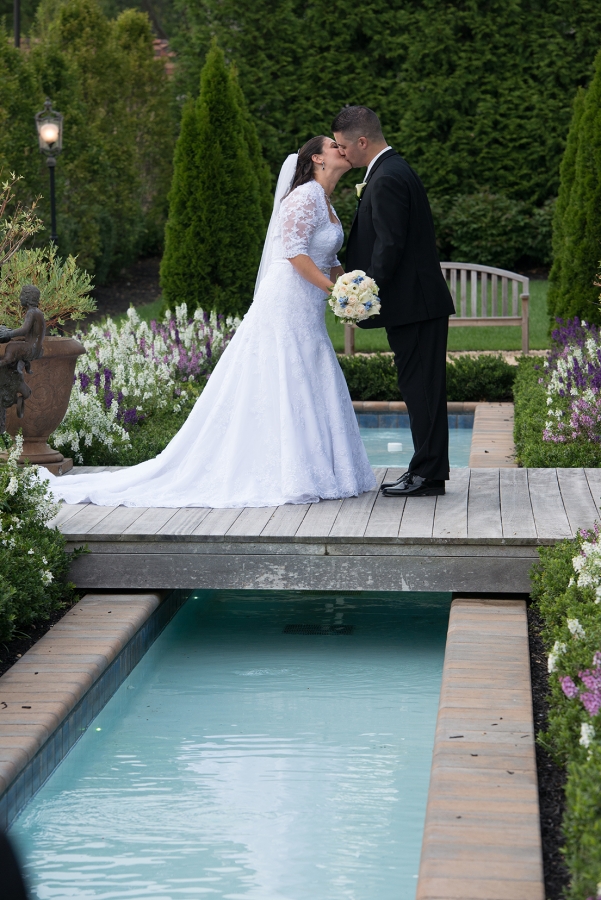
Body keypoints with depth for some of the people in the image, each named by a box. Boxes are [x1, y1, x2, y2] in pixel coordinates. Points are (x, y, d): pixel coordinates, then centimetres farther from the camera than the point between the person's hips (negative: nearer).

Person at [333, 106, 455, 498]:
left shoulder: (387, 179, -16)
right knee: (420, 389, 13)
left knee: (422, 389, -6)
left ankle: (429, 476, -2)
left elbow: (390, 245, -21)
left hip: (414, 303, -10)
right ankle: (426, 469, 18)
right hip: (419, 302, 10)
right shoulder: (394, 170, 17)